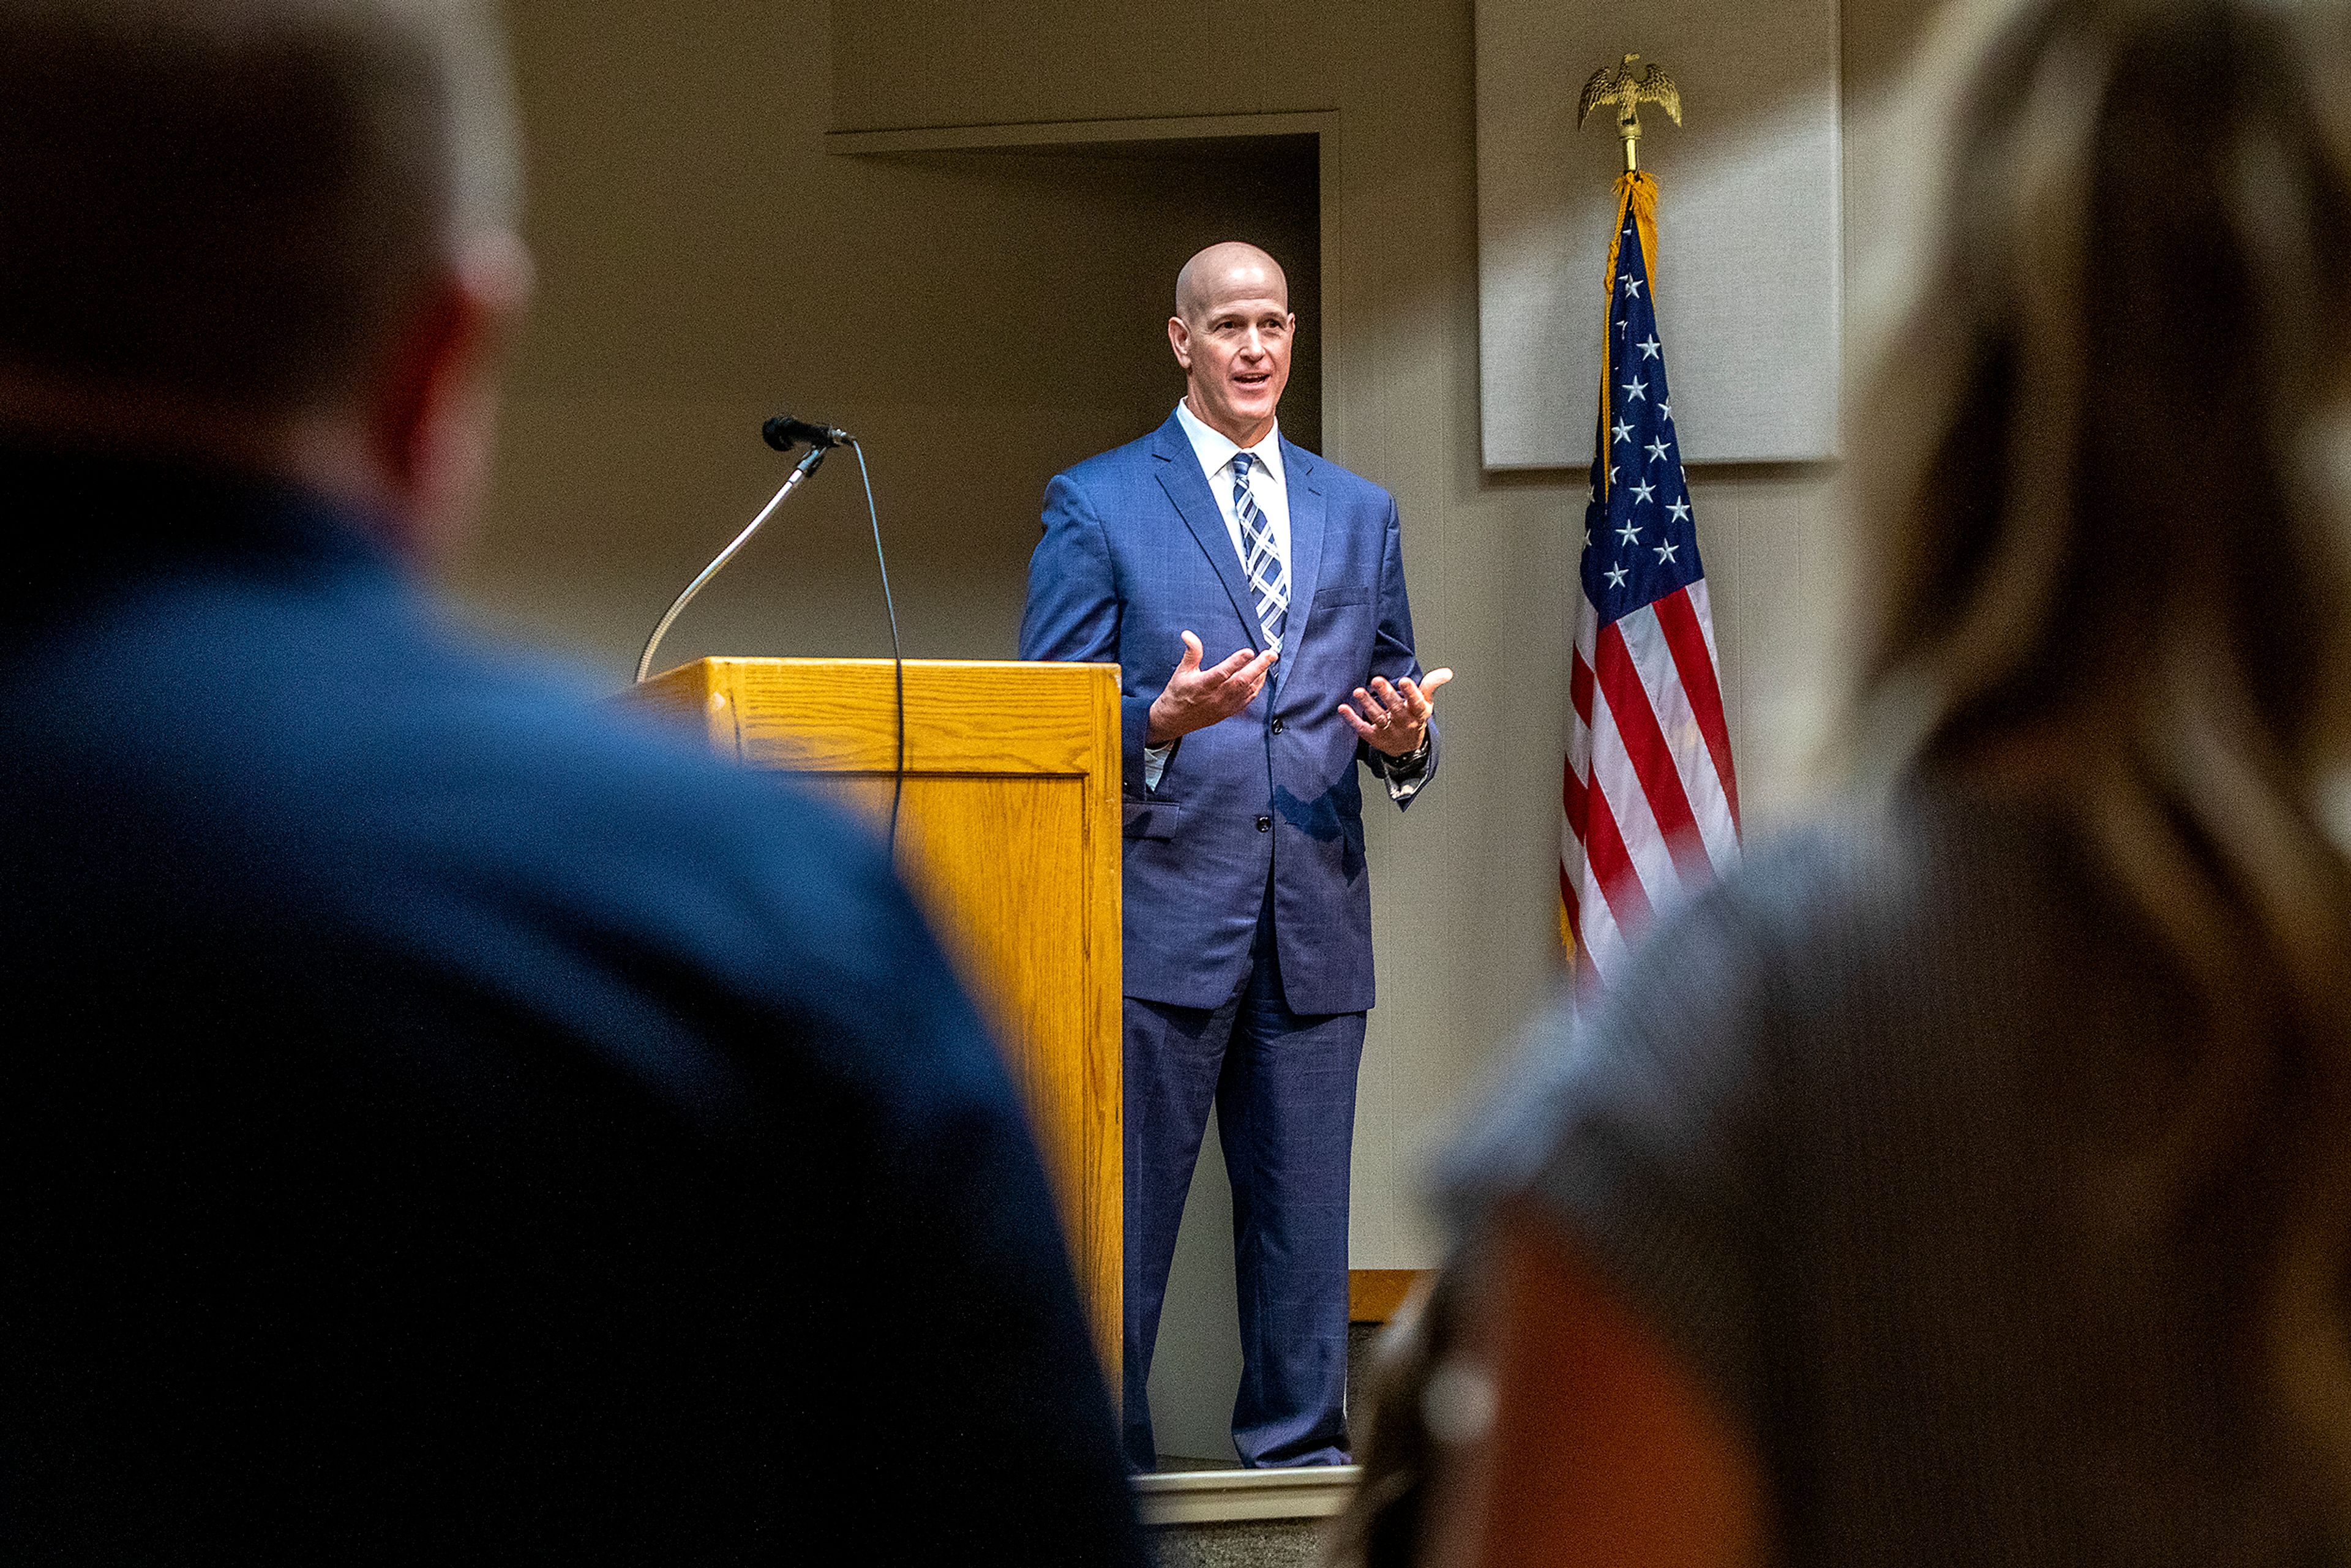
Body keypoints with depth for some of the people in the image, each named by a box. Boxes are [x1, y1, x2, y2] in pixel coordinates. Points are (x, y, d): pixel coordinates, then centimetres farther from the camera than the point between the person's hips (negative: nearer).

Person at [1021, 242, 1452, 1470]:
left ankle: (1300, 1454, 16)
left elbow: (1393, 706, 19)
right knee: (1119, 1227, -3)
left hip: (1318, 920, 4)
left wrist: (1404, 740, -5)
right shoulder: (1095, 505, 3)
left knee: (1303, 1220, 7)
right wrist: (1160, 721, -20)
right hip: (1159, 915, -4)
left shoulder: (1361, 515, 16)